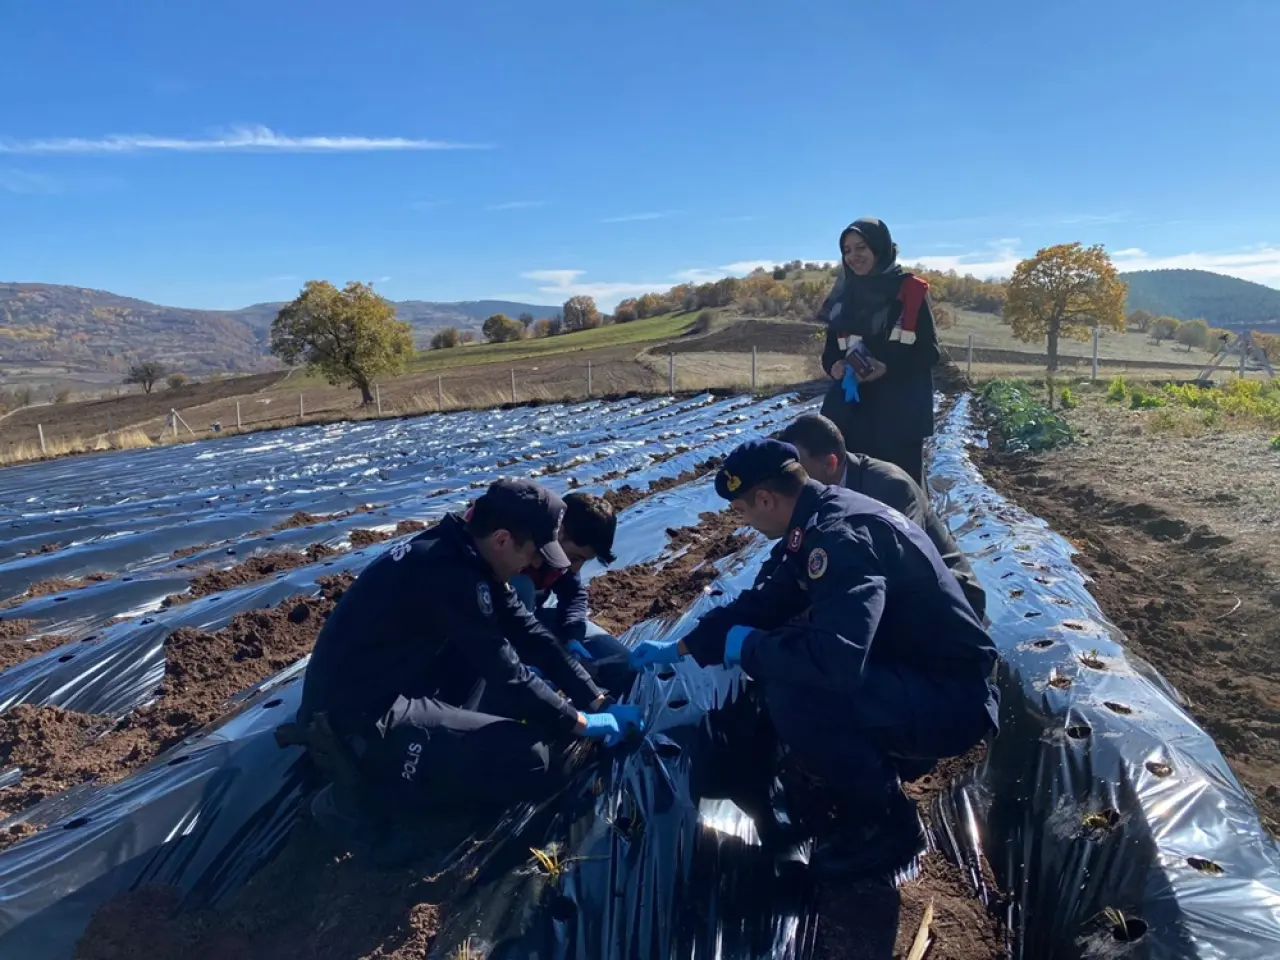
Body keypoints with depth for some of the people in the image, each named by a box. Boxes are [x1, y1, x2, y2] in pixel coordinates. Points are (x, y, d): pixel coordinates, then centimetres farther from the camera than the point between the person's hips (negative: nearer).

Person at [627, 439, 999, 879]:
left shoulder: (845, 535, -27)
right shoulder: (824, 520, 4)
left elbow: (834, 661, -40)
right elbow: (765, 602, 15)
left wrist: (748, 647, -19)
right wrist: (679, 648, 18)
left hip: (951, 698, -9)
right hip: (906, 674, 9)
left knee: (794, 693, -29)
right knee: (776, 662, 9)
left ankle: (886, 824, -4)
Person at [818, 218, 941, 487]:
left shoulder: (911, 292, -1)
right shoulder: (844, 295, 13)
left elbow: (930, 351, -5)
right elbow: (830, 350, 15)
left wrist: (888, 367, -21)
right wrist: (835, 366, -9)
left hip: (898, 410, -4)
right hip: (849, 407, 4)